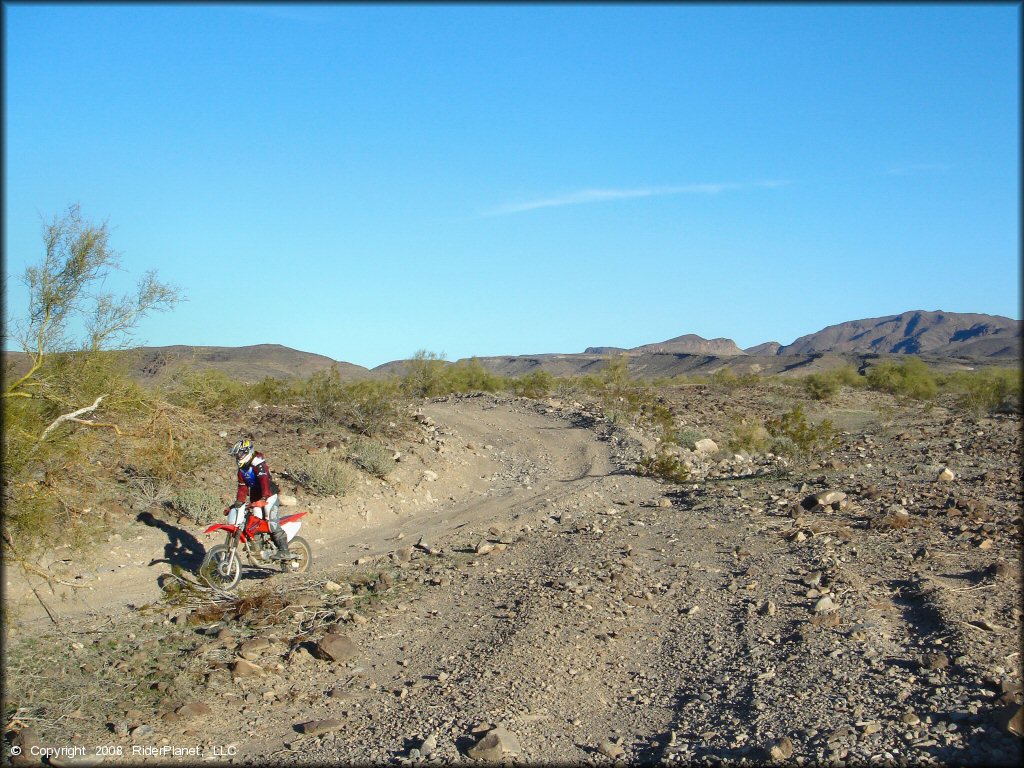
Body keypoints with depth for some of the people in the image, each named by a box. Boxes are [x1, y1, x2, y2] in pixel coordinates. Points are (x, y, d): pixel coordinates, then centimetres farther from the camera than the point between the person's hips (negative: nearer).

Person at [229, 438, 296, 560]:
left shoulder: (258, 463, -16)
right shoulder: (242, 469, 14)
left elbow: (264, 480, -28)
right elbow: (242, 486, 13)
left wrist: (264, 497, -39)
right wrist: (239, 501, 0)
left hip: (269, 496, -10)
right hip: (255, 498, 10)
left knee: (272, 522, -19)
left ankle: (284, 551, -21)